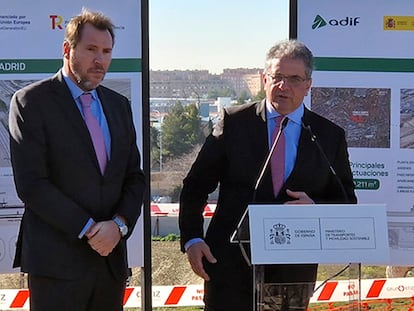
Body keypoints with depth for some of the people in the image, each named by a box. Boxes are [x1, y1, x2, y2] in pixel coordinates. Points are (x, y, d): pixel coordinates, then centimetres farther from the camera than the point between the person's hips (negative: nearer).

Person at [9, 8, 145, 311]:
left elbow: (135, 177, 12)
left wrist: (119, 224, -6)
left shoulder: (119, 104, 14)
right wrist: (88, 229, -14)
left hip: (111, 257, 5)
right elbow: (31, 184, -12)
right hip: (57, 260, -5)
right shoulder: (31, 101, -4)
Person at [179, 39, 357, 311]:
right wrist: (192, 239, -7)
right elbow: (196, 186, 3)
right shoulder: (234, 122, 2)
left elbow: (347, 203, 8)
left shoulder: (330, 136, 5)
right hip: (231, 263, -1)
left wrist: (315, 207, -13)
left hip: (294, 271, 2)